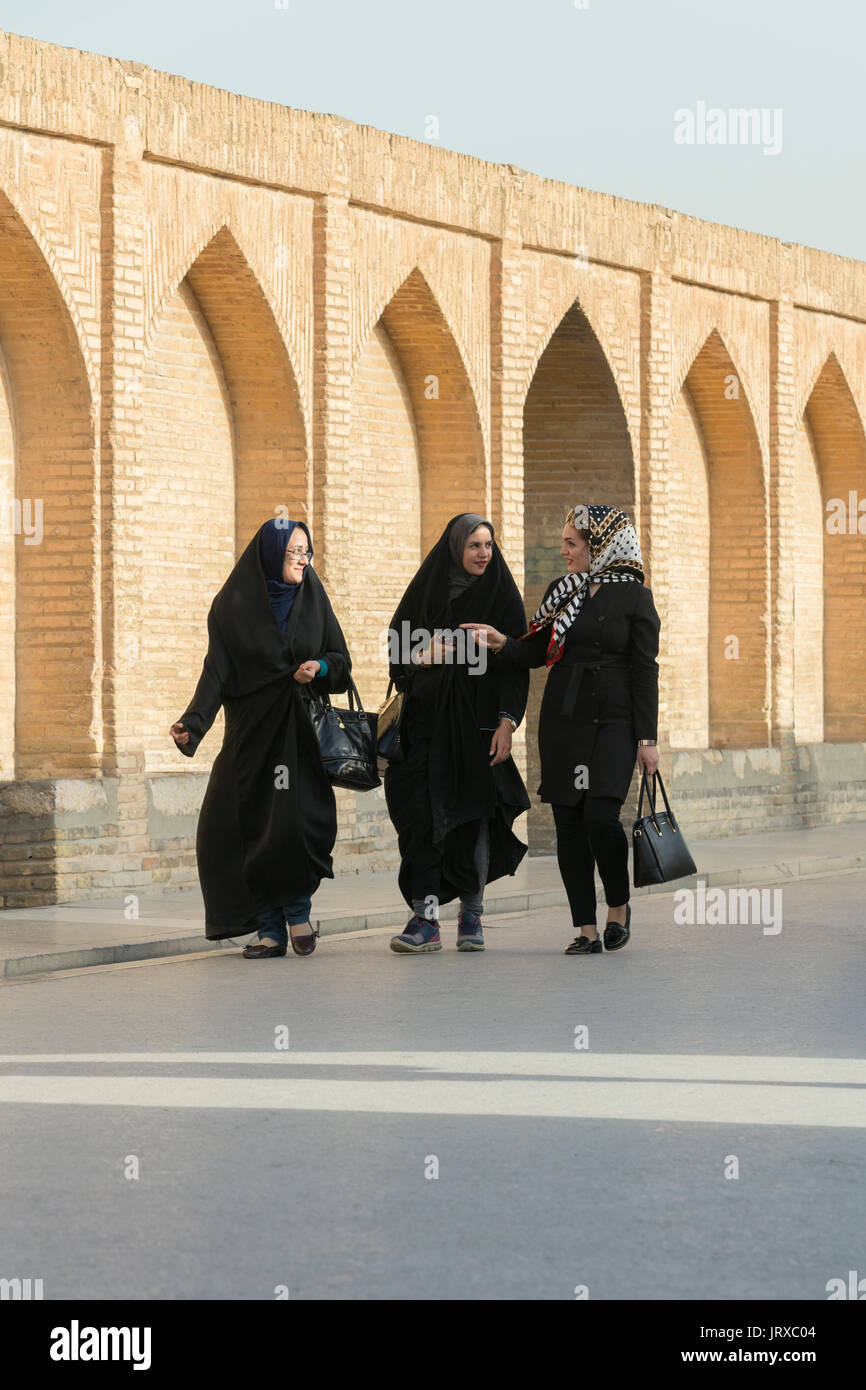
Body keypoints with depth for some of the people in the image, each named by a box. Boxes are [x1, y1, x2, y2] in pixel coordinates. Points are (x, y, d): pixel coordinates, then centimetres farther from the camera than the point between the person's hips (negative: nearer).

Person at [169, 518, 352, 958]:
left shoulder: (313, 600, 8)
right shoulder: (232, 607, 1)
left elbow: (341, 661, 12)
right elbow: (217, 672, -4)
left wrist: (320, 667, -11)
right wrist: (193, 722, -17)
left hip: (299, 730, 1)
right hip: (250, 732, 0)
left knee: (298, 822, -15)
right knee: (250, 830, -6)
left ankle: (298, 911, 6)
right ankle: (271, 930, 2)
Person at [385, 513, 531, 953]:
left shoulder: (501, 595, 1)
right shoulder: (426, 590, 6)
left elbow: (515, 663, -3)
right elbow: (398, 647, 12)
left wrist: (507, 722, -12)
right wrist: (423, 656, -10)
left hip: (477, 719, -1)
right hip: (427, 718, 1)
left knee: (473, 813, 1)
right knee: (424, 812, -9)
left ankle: (471, 916, 12)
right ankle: (425, 918, -12)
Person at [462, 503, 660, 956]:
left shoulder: (633, 597, -2)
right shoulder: (560, 592, 11)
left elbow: (645, 670, -3)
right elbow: (536, 651, 13)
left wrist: (647, 738, -6)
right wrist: (501, 642, -7)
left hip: (613, 721, -5)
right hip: (563, 718, 5)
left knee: (601, 816, -17)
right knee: (569, 822, 0)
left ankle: (618, 905, 8)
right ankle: (586, 929, 5)